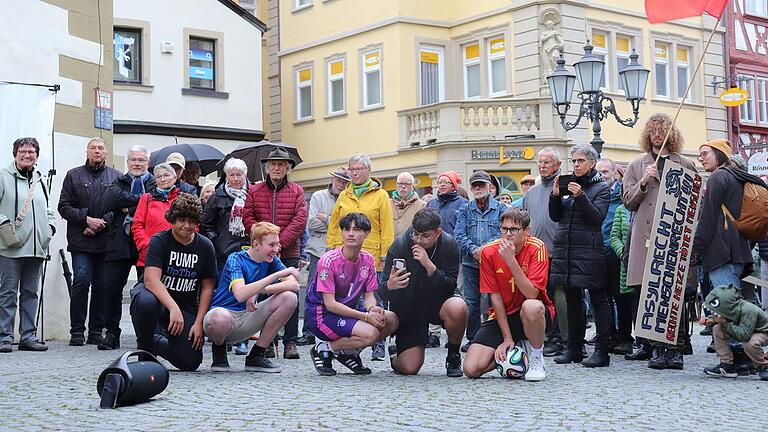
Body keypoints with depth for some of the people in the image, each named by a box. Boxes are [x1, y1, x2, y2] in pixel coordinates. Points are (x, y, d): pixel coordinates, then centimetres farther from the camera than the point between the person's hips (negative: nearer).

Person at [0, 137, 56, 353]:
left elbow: (47, 209, 28)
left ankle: (28, 336, 14)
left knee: (31, 293, 9)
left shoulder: (40, 180, 19)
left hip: (37, 246, 6)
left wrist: (50, 225, 12)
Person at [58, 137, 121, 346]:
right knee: (81, 280, -10)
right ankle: (77, 331, -4)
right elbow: (64, 207, 5)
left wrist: (102, 223, -9)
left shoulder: (117, 177, 10)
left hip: (107, 241, 1)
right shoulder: (74, 176, 10)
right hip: (81, 241, -1)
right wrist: (87, 219, -8)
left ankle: (97, 331, 10)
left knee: (102, 284, 2)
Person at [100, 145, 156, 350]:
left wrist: (129, 210, -7)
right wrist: (142, 198, -10)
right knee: (113, 288, -3)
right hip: (120, 244, 2)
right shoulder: (119, 182, 17)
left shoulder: (156, 183, 10)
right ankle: (112, 334, 3)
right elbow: (115, 199, -6)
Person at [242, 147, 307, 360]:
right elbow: (247, 217, 2)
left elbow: (300, 221, -3)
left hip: (289, 253, -1)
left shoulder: (297, 191, 6)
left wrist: (280, 242, -12)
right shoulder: (255, 191, 10)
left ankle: (290, 342, -1)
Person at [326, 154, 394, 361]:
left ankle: (378, 346, 7)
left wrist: (385, 255, -6)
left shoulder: (380, 196, 4)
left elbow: (387, 229, 0)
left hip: (371, 256, -3)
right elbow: (333, 226, 18)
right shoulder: (344, 196, 14)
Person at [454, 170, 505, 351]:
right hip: (470, 262, 2)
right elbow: (459, 234, 3)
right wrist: (473, 249, -13)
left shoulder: (501, 209, 6)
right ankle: (472, 338, 11)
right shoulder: (465, 210, 12)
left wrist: (485, 249, -17)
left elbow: (502, 233, -5)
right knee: (471, 301, 4)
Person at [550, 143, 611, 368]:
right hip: (565, 249, 5)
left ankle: (602, 351, -3)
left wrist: (580, 196, -20)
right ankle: (574, 348, 16)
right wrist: (555, 195, -6)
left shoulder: (601, 188, 3)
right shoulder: (568, 184, 14)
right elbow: (555, 216, 11)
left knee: (598, 299, -4)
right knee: (572, 300, 10)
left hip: (589, 251, -5)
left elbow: (597, 217, -10)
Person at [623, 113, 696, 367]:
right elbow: (629, 201, 10)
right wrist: (643, 182, -7)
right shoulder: (637, 165, 15)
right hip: (647, 238, 0)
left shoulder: (686, 165, 15)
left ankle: (676, 348, -1)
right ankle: (656, 347, 1)